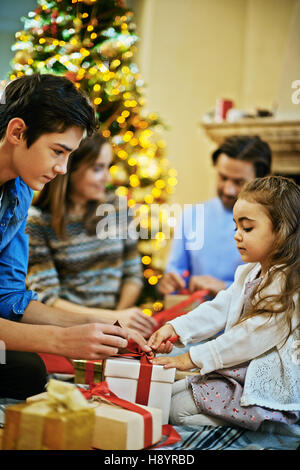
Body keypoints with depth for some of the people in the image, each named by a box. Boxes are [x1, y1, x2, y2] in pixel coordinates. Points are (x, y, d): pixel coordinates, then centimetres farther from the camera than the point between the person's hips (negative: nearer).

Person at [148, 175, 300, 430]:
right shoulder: (247, 273, 8)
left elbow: (250, 338, -24)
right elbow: (218, 310, 8)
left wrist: (193, 358, -19)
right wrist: (174, 328, -7)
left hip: (265, 388, -10)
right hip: (237, 372, 10)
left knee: (178, 408, -12)